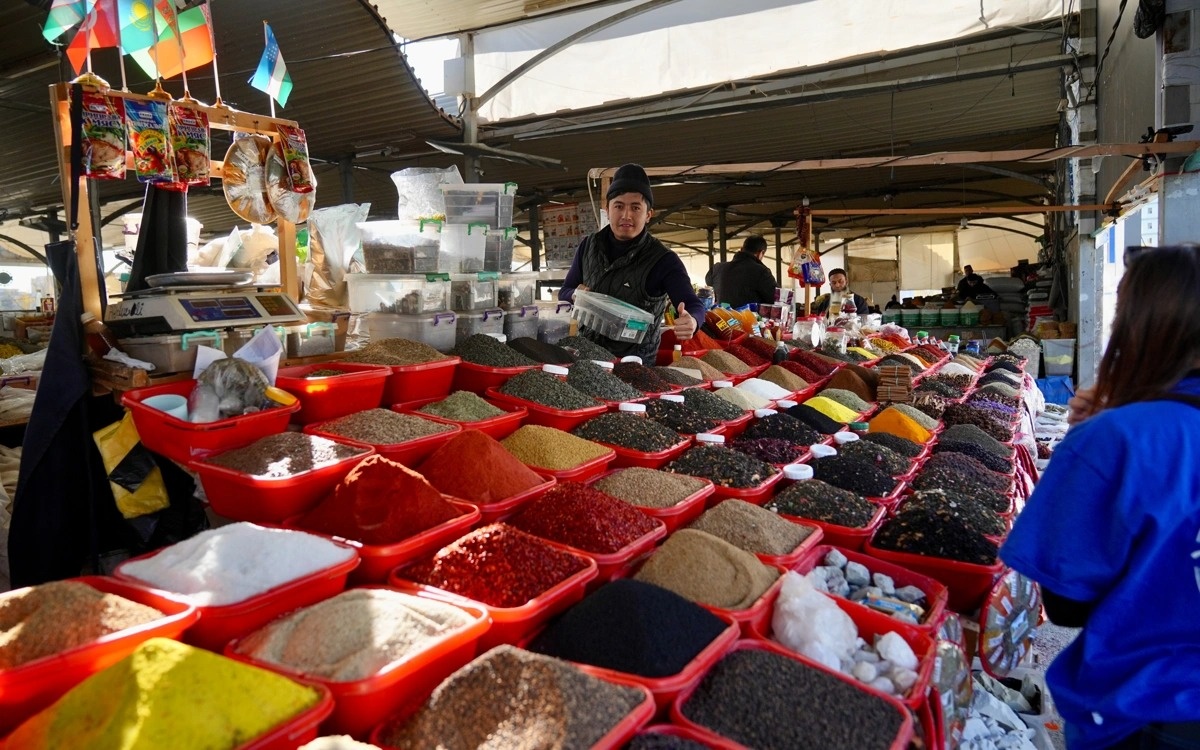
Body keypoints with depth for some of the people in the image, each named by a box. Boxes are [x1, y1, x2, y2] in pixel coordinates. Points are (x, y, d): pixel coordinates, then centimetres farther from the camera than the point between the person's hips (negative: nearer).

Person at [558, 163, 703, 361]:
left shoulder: (662, 260, -9)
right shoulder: (589, 246, 3)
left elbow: (694, 305, -20)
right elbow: (564, 292, 12)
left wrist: (690, 321, -43)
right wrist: (575, 295, -12)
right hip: (585, 353, 4)